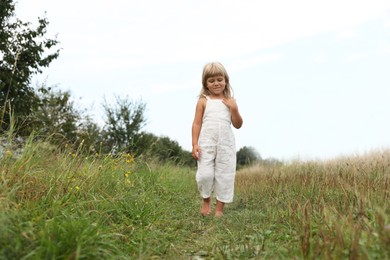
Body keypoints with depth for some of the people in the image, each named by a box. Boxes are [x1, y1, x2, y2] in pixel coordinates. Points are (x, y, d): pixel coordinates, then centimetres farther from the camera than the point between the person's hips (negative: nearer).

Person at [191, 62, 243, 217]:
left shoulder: (230, 102, 10)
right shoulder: (203, 101, 4)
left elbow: (238, 125, 9)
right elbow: (197, 123, 2)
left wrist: (234, 108, -6)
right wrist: (195, 144, -7)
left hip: (226, 145, 2)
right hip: (206, 144, -2)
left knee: (225, 176, 3)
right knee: (205, 174, -6)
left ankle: (219, 208, 16)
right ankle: (206, 201, 22)